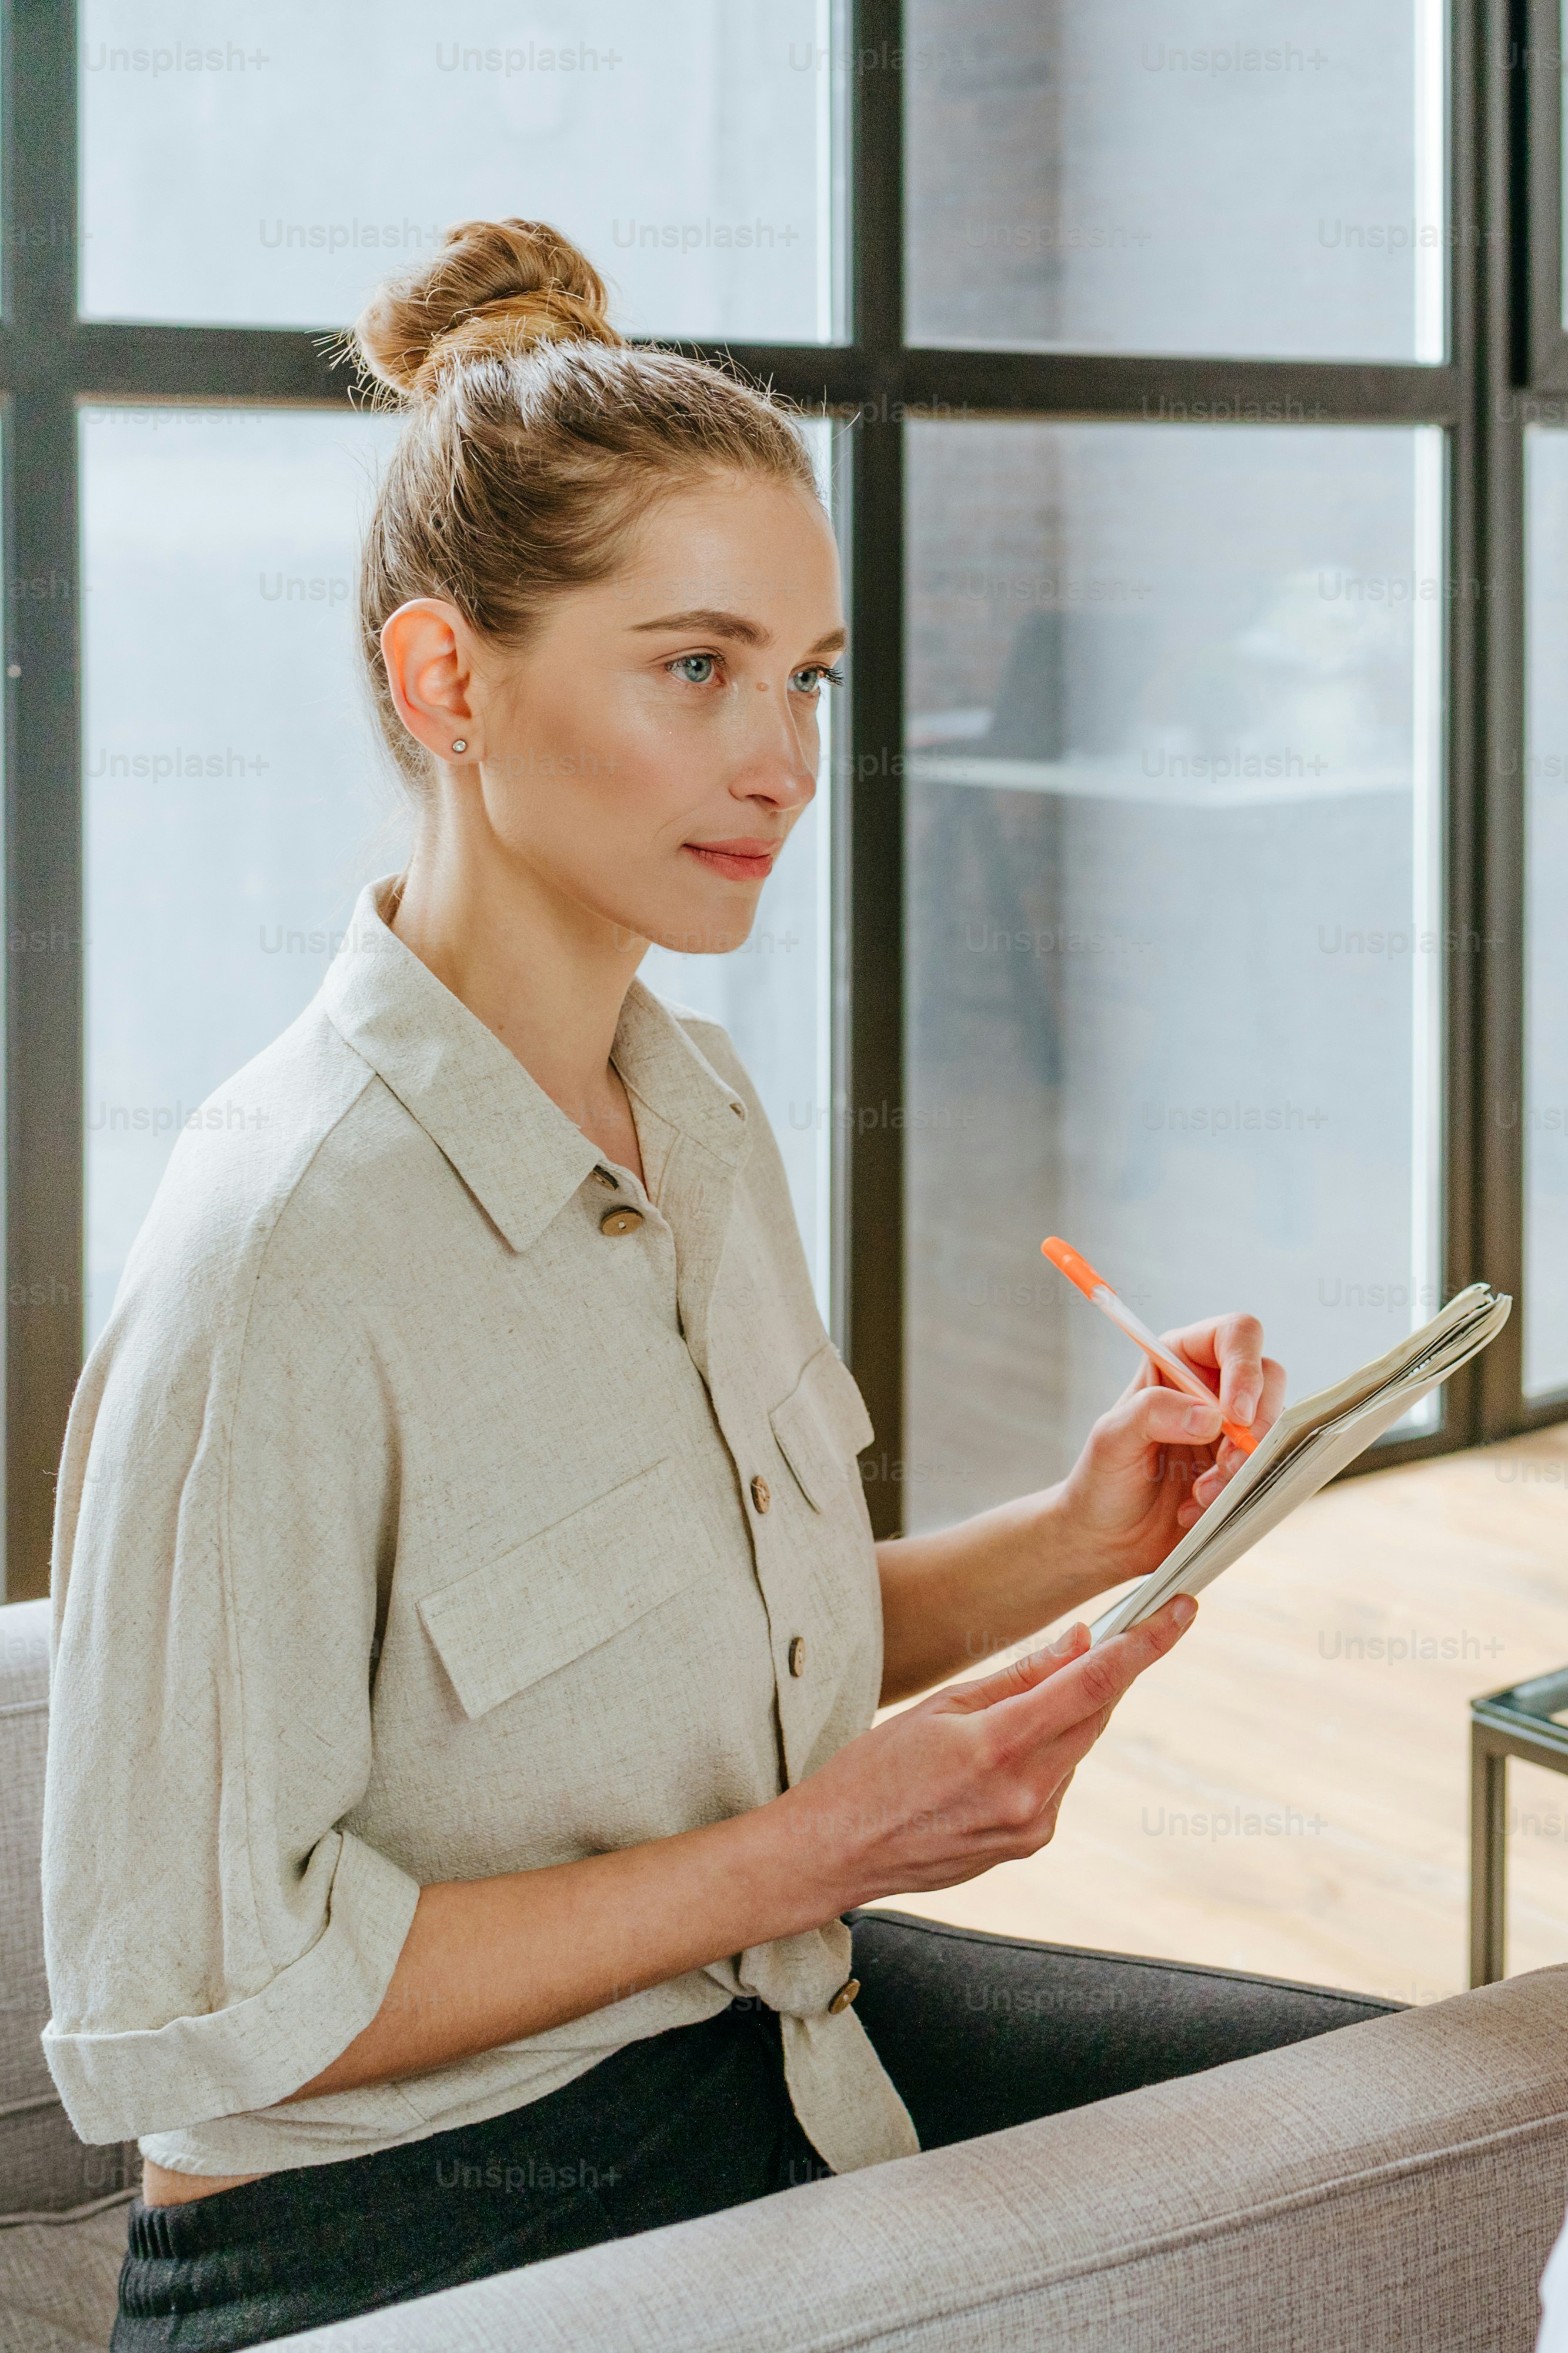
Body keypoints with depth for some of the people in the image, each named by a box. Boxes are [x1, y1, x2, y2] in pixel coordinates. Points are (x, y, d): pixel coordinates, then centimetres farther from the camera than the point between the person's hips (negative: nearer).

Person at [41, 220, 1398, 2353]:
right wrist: (805, 1856, -20)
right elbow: (194, 2007, -22)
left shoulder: (699, 1110, 2)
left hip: (779, 2026, 8)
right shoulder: (282, 1252, -25)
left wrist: (1068, 1545, -3)